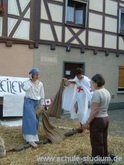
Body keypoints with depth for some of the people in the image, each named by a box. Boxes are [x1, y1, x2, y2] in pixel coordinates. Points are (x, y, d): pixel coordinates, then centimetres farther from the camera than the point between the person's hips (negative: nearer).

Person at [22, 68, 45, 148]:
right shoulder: (27, 82, -8)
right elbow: (25, 88, -32)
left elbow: (42, 95, 10)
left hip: (37, 103, 6)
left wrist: (42, 105, 10)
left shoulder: (40, 84, 5)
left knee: (36, 120, 9)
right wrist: (31, 80, -23)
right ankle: (31, 140, -18)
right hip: (29, 102, -5)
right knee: (31, 120, -15)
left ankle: (27, 135, 29)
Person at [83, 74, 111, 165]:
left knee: (97, 143, 1)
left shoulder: (97, 93, -20)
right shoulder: (107, 92, 8)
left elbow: (95, 110, -23)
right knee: (104, 141, 19)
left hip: (98, 120, -9)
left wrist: (87, 122, -18)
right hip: (106, 118, 9)